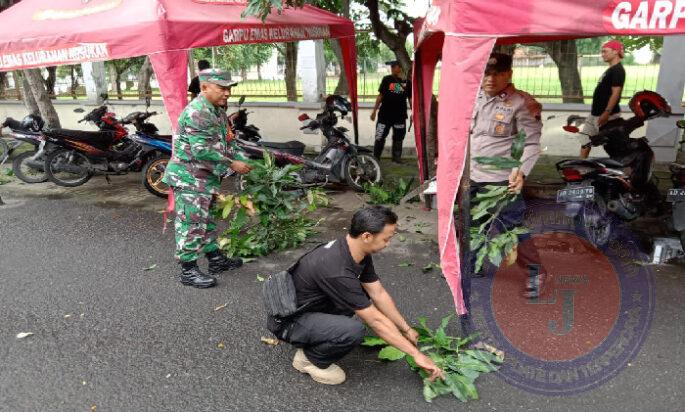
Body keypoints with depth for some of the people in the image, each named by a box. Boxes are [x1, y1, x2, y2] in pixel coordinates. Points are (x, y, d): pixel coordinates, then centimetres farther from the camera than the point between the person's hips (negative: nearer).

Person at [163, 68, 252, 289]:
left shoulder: (218, 112, 12)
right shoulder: (197, 112, -21)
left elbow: (224, 143, 17)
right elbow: (202, 150, -27)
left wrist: (242, 159, 2)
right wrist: (232, 164, -21)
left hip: (206, 177, 10)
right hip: (190, 178, -10)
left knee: (206, 220, 19)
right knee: (192, 223, -5)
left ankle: (215, 259, 31)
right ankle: (188, 270, 4)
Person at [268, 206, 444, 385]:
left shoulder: (359, 252, -7)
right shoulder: (337, 271, -34)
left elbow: (379, 294, 5)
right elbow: (376, 320, -26)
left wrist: (406, 329, 10)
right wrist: (416, 353, -17)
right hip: (288, 321, -9)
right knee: (354, 330, -32)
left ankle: (316, 337, 12)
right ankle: (310, 358, -2)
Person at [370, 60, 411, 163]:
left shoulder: (406, 82, 2)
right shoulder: (387, 79, 1)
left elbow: (410, 98, 7)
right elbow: (380, 95, 5)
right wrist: (374, 111, 3)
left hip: (400, 115, 1)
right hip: (385, 114, -1)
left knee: (398, 138, 10)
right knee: (380, 137, -1)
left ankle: (396, 157, 23)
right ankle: (375, 158, 8)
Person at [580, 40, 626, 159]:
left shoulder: (618, 70, -14)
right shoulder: (610, 70, 17)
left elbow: (615, 93, -22)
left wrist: (607, 113, -28)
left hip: (606, 115, -10)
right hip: (595, 113, 11)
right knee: (585, 141, 12)